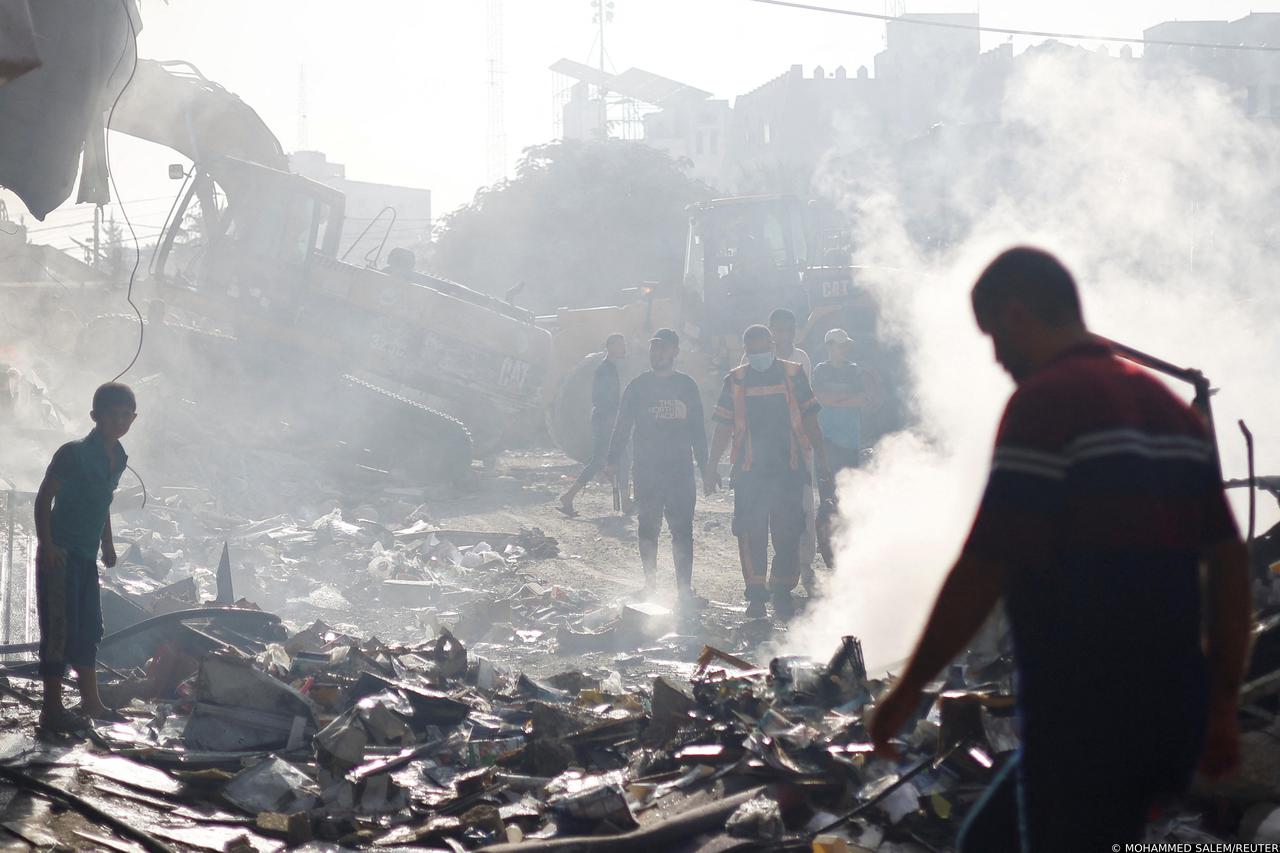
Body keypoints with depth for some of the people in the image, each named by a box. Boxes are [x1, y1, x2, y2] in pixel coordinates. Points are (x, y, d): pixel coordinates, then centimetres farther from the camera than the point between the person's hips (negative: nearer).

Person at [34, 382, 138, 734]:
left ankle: (91, 701, 27)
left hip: (87, 557, 8)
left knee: (89, 627, 15)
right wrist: (46, 544, -20)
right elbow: (44, 497, -14)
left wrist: (107, 543, 21)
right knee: (60, 628, -8)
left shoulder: (118, 459, 10)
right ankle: (52, 710, -5)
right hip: (60, 555, -8)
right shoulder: (74, 453, -14)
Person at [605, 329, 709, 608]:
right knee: (648, 529, 5)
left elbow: (698, 429, 11)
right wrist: (613, 461, 0)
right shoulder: (638, 386, 5)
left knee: (682, 530, -5)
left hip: (681, 469, 0)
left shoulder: (687, 385, 7)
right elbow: (623, 426, 7)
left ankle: (685, 589, -4)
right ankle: (650, 585, 15)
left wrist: (705, 467, 8)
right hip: (646, 470, 0)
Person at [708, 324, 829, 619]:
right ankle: (756, 593, 8)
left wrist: (822, 459, 6)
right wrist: (712, 467, 6)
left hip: (789, 468, 0)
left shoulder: (793, 374, 5)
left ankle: (783, 592, 10)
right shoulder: (736, 381, 6)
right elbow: (723, 428, 9)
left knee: (788, 532, 0)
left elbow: (809, 420, 9)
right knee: (751, 532, -2)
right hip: (749, 472, 0)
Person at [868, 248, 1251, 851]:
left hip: (1085, 718, -8)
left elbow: (983, 570, -16)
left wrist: (909, 689, -5)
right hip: (1171, 709, 9)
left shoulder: (1045, 402, -11)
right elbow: (1228, 563, 13)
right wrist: (1222, 707, 17)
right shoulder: (1170, 407, 14)